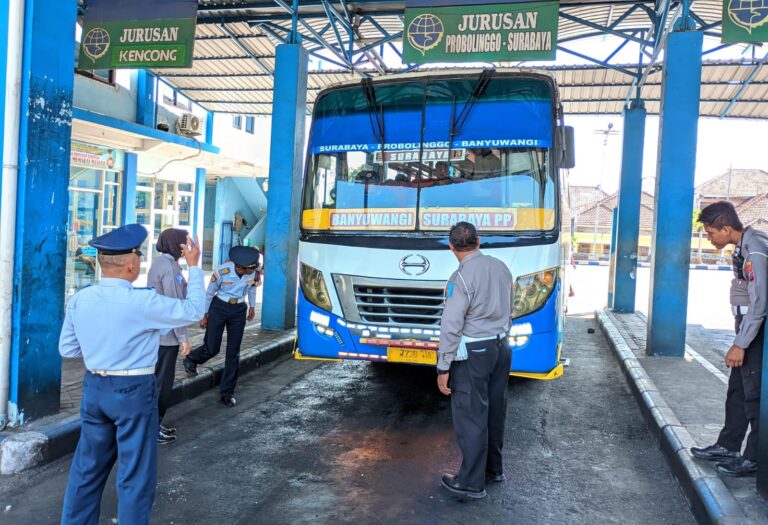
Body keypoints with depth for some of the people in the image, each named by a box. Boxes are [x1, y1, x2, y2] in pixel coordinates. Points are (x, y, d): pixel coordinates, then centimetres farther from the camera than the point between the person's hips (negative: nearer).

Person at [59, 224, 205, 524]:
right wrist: (194, 266, -3)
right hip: (134, 390, -6)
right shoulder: (142, 302, -19)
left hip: (94, 387, 6)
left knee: (88, 466, 21)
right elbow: (193, 311, -11)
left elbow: (68, 349, 7)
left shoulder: (79, 299, -1)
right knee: (135, 473, 7)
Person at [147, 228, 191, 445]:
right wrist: (183, 337, -17)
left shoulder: (159, 263, 11)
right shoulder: (170, 266, -18)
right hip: (167, 334, -10)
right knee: (162, 381, 1)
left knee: (157, 379, 17)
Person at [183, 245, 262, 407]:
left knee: (234, 352, 2)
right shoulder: (222, 272, -23)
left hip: (239, 311, 3)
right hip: (218, 308, -3)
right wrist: (205, 316, 1)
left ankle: (227, 392, 12)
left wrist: (252, 306, 13)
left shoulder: (254, 272, -14)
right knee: (212, 348, 0)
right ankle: (191, 359, 36)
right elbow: (209, 294, -8)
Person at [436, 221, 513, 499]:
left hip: (472, 353, -7)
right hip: (501, 348, 8)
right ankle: (494, 468, 33)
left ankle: (472, 482, 12)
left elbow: (451, 327, -19)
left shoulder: (461, 277, -18)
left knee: (471, 417, 2)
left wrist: (443, 368, -13)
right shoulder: (501, 267, 4)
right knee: (495, 411, 18)